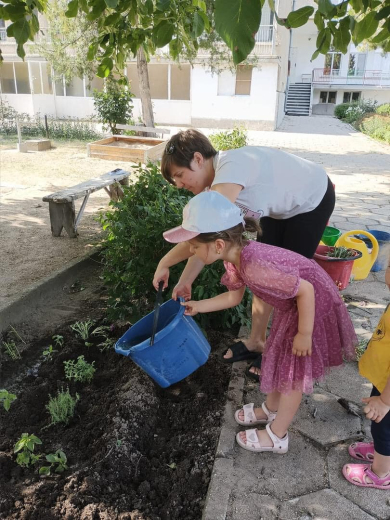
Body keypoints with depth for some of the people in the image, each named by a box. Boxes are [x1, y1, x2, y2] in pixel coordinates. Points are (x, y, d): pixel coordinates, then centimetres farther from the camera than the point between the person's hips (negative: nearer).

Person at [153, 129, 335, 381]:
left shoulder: (230, 170, -37)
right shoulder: (216, 180, -9)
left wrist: (164, 263, -32)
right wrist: (185, 281, -9)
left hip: (312, 200, -8)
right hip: (281, 207, 8)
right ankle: (257, 342, 25)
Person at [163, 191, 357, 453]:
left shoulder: (254, 266, -38)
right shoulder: (235, 258, -10)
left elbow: (306, 290, -32)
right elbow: (234, 296, 8)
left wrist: (304, 334, -22)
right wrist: (199, 306, 12)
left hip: (313, 306, -8)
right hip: (293, 305, 8)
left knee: (293, 371, 6)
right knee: (278, 357, 22)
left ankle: (277, 436, 25)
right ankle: (271, 409, 45)